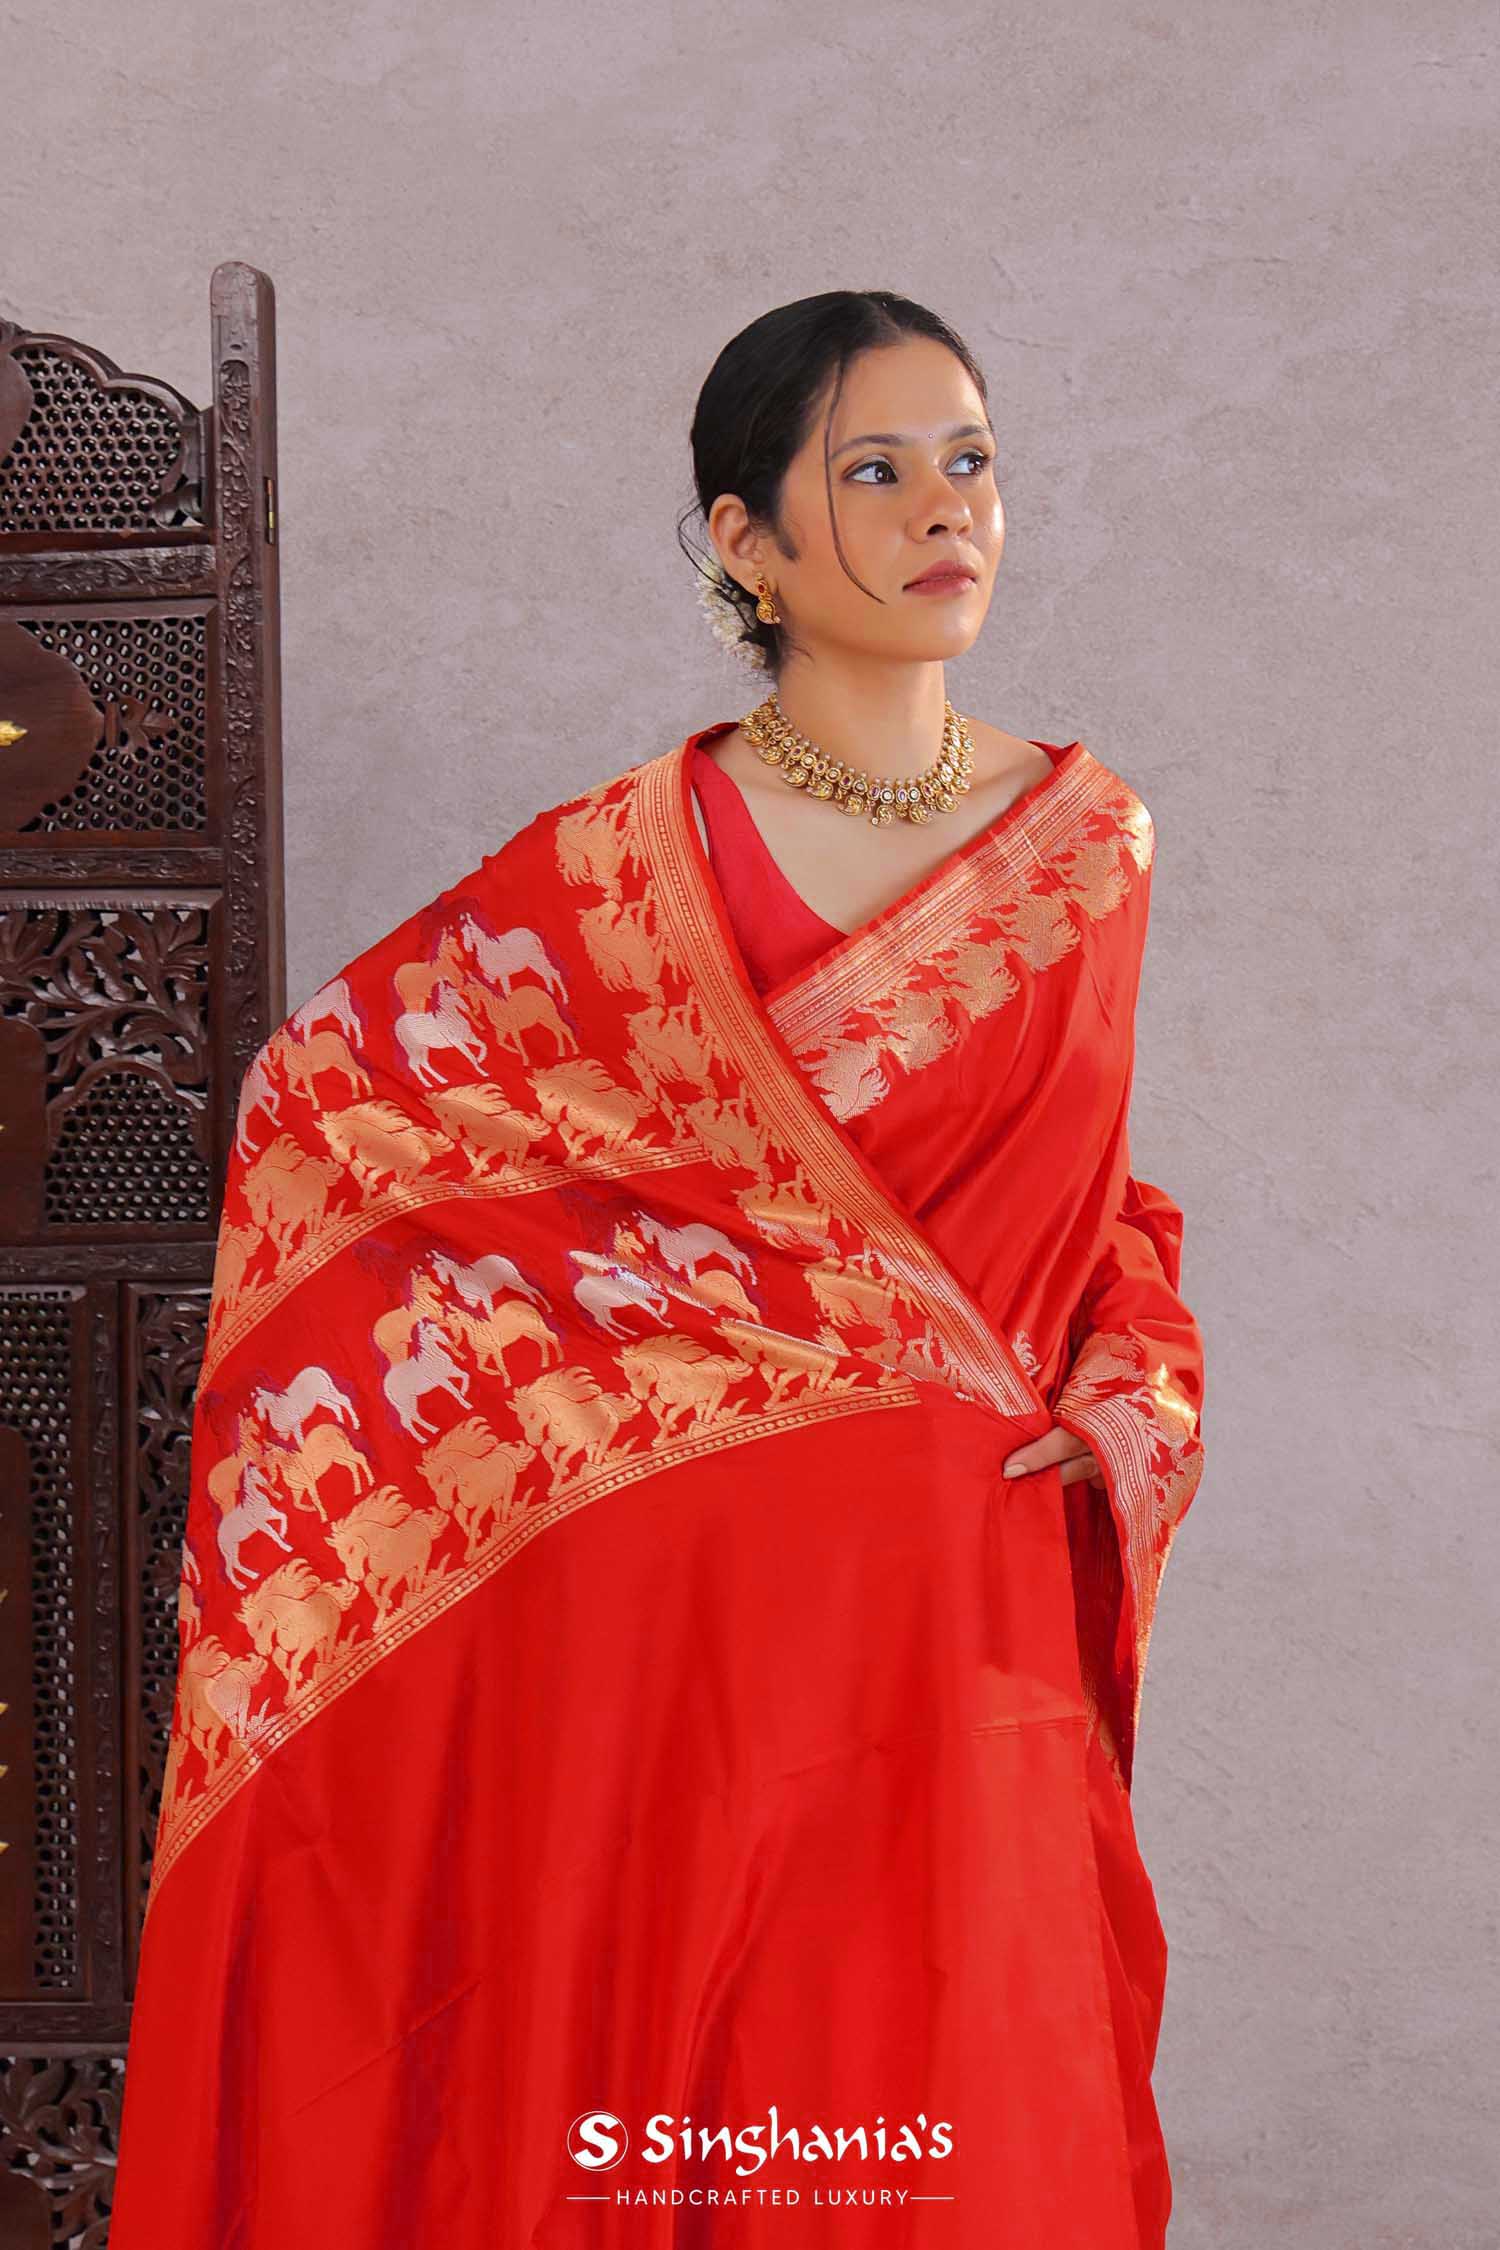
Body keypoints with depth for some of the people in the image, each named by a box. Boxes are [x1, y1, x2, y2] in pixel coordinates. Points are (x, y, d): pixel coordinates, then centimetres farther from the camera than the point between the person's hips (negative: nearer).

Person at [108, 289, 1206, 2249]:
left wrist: (1137, 1393, 0)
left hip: (974, 1608, 3)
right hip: (683, 1606, -3)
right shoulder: (635, 857, -4)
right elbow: (326, 1082, 2)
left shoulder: (1093, 840, 7)